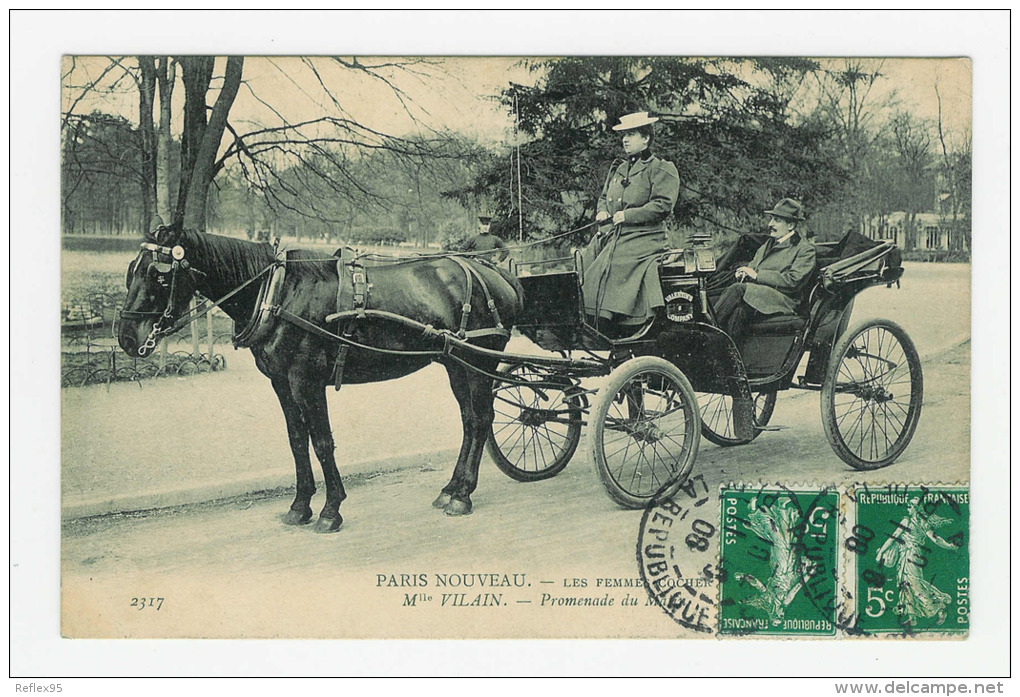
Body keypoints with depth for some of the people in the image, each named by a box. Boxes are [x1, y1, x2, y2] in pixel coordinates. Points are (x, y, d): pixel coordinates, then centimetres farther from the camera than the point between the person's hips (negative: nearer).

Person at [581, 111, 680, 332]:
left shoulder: (662, 169, 0)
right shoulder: (618, 170, 23)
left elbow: (662, 206, -10)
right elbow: (604, 197, 33)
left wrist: (627, 215, -14)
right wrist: (603, 212, 9)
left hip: (644, 238, -7)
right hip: (613, 236, 7)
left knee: (609, 268, -28)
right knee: (583, 260, -12)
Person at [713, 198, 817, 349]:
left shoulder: (805, 249, 3)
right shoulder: (769, 243, 27)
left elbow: (793, 281, -9)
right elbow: (753, 264, 29)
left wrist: (757, 275, -11)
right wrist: (745, 272, 2)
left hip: (782, 300, -6)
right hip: (756, 294, 6)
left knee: (739, 289, -32)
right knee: (739, 312, -32)